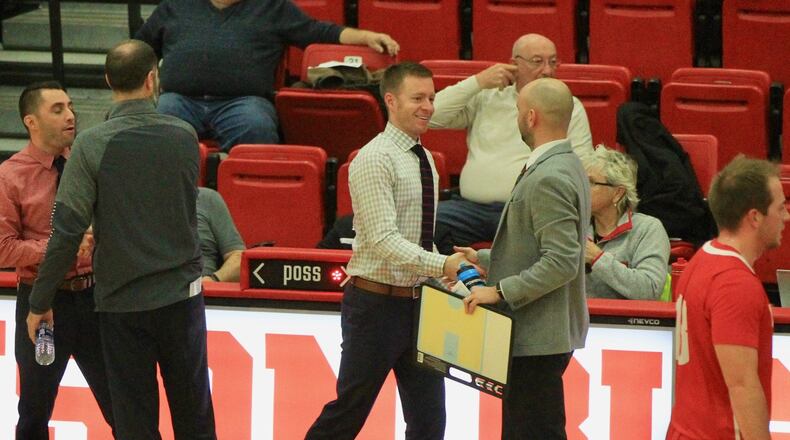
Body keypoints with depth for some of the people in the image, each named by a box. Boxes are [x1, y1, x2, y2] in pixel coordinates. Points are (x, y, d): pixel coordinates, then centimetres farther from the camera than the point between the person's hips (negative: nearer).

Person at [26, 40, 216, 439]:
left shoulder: (92, 146, -14)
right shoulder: (184, 136, -4)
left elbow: (67, 231, -16)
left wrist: (39, 303, -8)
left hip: (122, 301, -2)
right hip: (182, 294, 2)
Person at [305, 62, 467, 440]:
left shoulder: (423, 160, 13)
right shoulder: (375, 160, -15)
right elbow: (384, 241, -25)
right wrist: (442, 266, -32)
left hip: (417, 301, 8)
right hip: (377, 304, -8)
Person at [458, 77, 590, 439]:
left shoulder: (548, 179, -20)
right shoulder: (566, 167, 13)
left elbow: (561, 262, -26)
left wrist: (501, 291, -22)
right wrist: (484, 259, 18)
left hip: (538, 339, -11)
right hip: (542, 332, 11)